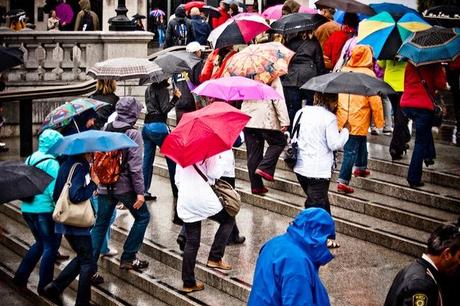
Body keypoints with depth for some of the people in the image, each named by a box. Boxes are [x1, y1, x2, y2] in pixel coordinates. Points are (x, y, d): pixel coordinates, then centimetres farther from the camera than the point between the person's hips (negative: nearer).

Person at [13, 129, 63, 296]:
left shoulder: (29, 160, 10)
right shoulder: (51, 163, -14)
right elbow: (54, 190, -18)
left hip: (27, 208, 8)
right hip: (44, 209, -8)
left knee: (40, 242, 23)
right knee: (50, 246, 3)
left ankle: (20, 276, 22)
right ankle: (44, 286, 4)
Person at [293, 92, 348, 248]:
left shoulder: (301, 112, 8)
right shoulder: (329, 118, -13)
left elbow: (294, 138, 14)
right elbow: (335, 144, -13)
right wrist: (345, 130, 0)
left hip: (300, 167, 8)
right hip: (319, 170, -8)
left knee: (322, 202, 20)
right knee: (317, 204, -1)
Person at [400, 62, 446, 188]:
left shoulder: (410, 64, 11)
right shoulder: (435, 65, -4)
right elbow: (440, 85, -8)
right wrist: (442, 71, 7)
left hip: (406, 105, 5)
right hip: (424, 106, -5)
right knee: (421, 142, 3)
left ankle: (429, 156, 23)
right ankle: (414, 179, 2)